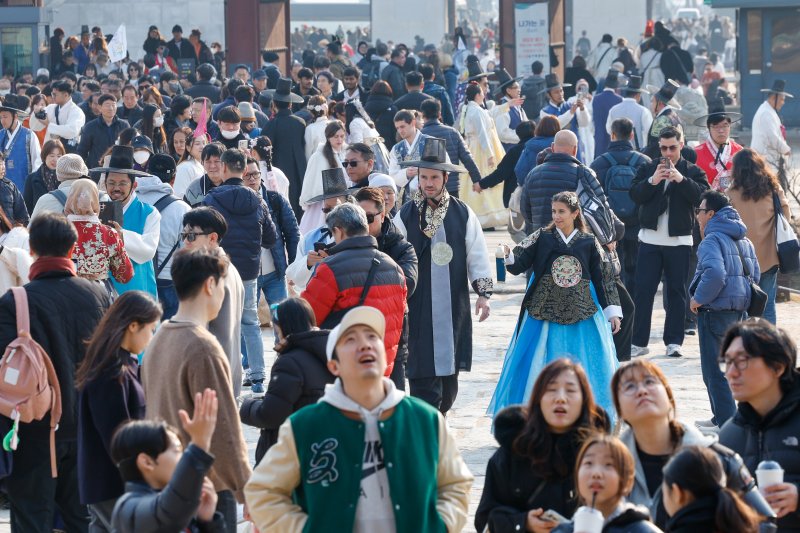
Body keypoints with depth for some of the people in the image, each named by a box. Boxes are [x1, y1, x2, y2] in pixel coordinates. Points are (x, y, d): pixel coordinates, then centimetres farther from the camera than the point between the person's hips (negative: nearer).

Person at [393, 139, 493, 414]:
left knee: (450, 372, 9)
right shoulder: (405, 217, 0)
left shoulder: (462, 214, 5)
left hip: (455, 306, 3)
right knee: (424, 376, -7)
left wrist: (484, 293, 1)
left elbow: (477, 255, 8)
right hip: (418, 307, -3)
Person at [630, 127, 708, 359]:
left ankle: (674, 341, 9)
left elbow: (702, 196, -12)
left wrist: (681, 179, -25)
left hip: (679, 241, -1)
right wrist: (652, 180, -20)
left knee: (676, 291, 4)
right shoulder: (648, 168, 8)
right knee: (643, 290, -1)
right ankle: (639, 342, 2)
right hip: (650, 238, 1)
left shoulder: (692, 171, 4)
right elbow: (635, 195, -3)